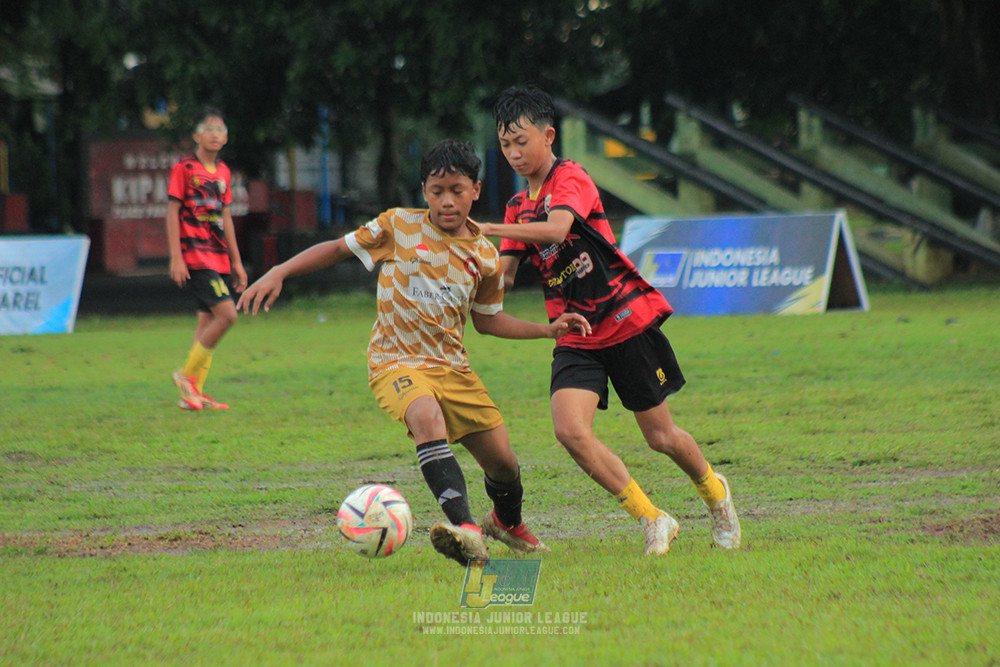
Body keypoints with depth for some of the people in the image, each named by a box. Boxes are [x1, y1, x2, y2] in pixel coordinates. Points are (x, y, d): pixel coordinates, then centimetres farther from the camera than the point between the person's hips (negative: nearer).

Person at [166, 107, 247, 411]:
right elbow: (172, 212, -8)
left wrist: (236, 261, 20)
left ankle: (194, 393, 10)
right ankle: (188, 374, -5)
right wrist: (176, 258, -15)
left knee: (208, 321, 6)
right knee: (227, 314, -17)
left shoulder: (223, 172, 14)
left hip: (218, 257, 7)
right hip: (195, 257, -7)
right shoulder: (185, 168, -6)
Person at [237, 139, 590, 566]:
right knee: (428, 416, -36)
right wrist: (278, 274, -2)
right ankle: (466, 531, -50)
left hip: (451, 365, 4)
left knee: (502, 461, 2)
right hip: (396, 362, -4)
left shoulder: (485, 258, 7)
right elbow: (339, 248, 8)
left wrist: (548, 330, 12)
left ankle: (508, 522, 40)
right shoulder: (399, 227, -2)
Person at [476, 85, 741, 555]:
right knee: (570, 430, -19)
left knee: (659, 435, 5)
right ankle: (652, 522, -7)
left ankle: (714, 493, 38)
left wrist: (491, 229, -41)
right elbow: (505, 274, 9)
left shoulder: (571, 180, -11)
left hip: (626, 319, -5)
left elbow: (556, 229, -31)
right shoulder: (519, 207, 13)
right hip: (575, 336, 5)